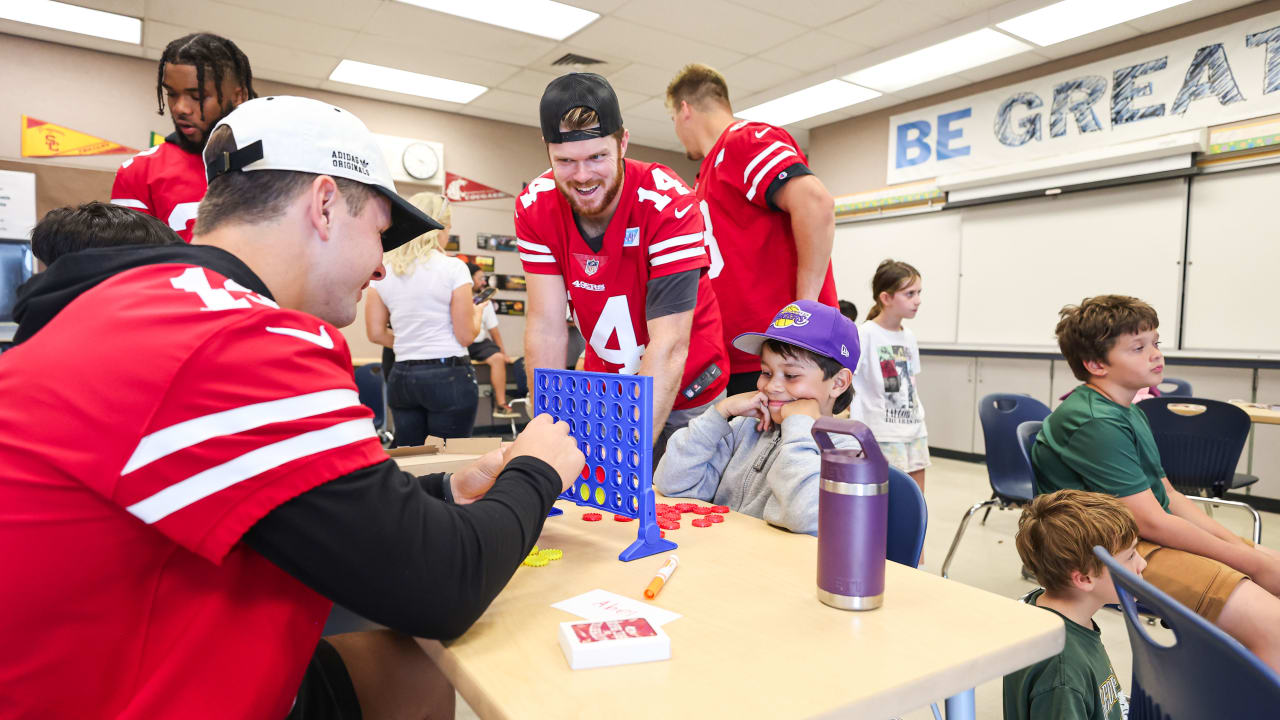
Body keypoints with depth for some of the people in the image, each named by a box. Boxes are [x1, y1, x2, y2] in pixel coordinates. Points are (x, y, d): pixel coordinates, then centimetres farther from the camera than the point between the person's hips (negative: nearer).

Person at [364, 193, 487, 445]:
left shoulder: (383, 270, 4)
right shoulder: (453, 267, -9)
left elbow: (376, 333, 6)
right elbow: (466, 336, -9)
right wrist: (477, 312, 11)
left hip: (402, 376, 5)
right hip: (448, 375, -5)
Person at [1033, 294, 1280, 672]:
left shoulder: (1130, 412, 13)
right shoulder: (1097, 424, -21)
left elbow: (1168, 495, 17)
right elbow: (1150, 521, -21)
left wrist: (1238, 543, 5)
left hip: (1153, 536, 11)